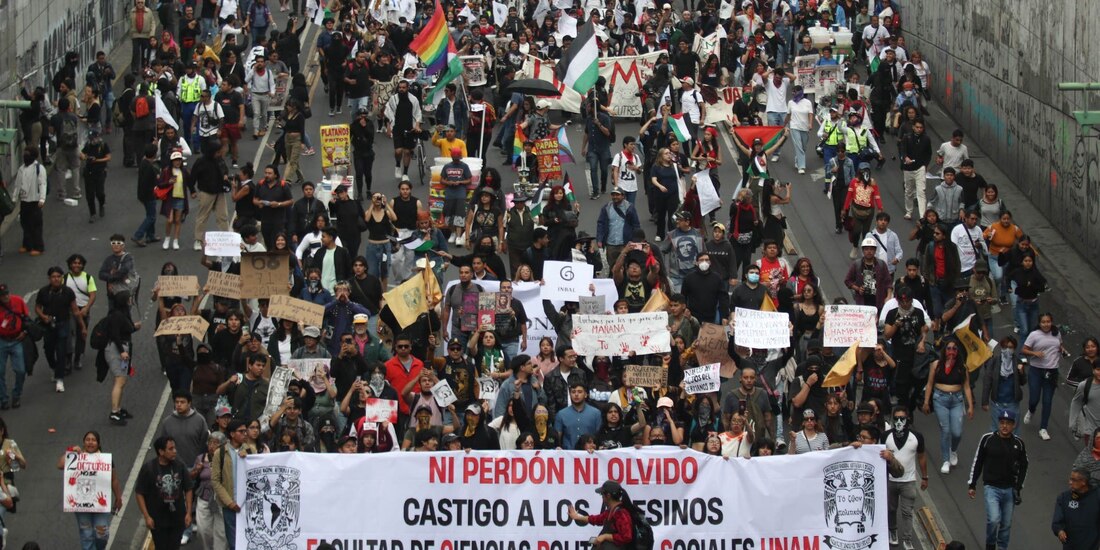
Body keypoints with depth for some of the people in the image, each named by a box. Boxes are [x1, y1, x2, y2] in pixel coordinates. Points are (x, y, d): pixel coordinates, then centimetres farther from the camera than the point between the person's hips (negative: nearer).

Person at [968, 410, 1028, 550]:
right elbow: (977, 462, 3)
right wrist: (972, 485, 3)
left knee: (1006, 524, 8)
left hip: (1009, 489, 3)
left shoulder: (1018, 443, 2)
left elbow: (1023, 466, 13)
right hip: (992, 487, -3)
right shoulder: (987, 439, -6)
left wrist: (1018, 487, 4)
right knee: (993, 520, -17)